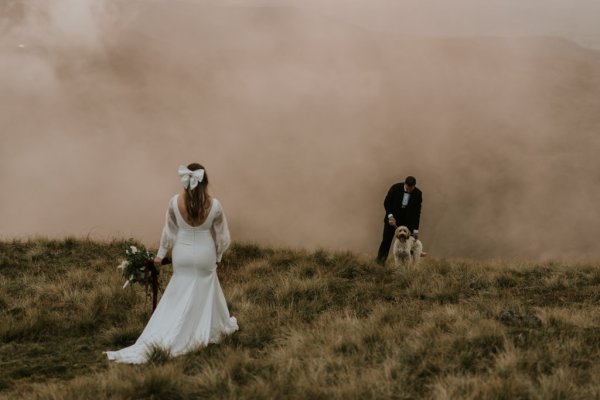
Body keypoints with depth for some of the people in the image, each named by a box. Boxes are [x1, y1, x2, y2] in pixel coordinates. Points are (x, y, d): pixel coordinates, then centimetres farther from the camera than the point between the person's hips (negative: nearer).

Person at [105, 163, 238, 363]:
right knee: (206, 292, 19)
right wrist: (218, 256, 11)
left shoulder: (175, 202, -16)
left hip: (183, 255, 1)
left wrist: (160, 254, 10)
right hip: (205, 255, -1)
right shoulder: (214, 205, -17)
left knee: (180, 296, 11)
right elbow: (223, 236, -7)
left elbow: (169, 232, -4)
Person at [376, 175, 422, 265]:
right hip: (392, 217, -1)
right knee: (386, 241, -3)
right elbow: (386, 203, -8)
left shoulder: (418, 194, -15)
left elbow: (417, 212, -10)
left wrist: (415, 230, -12)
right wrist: (390, 216, -21)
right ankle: (379, 262, 3)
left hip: (407, 220, 1)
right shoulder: (395, 188, -18)